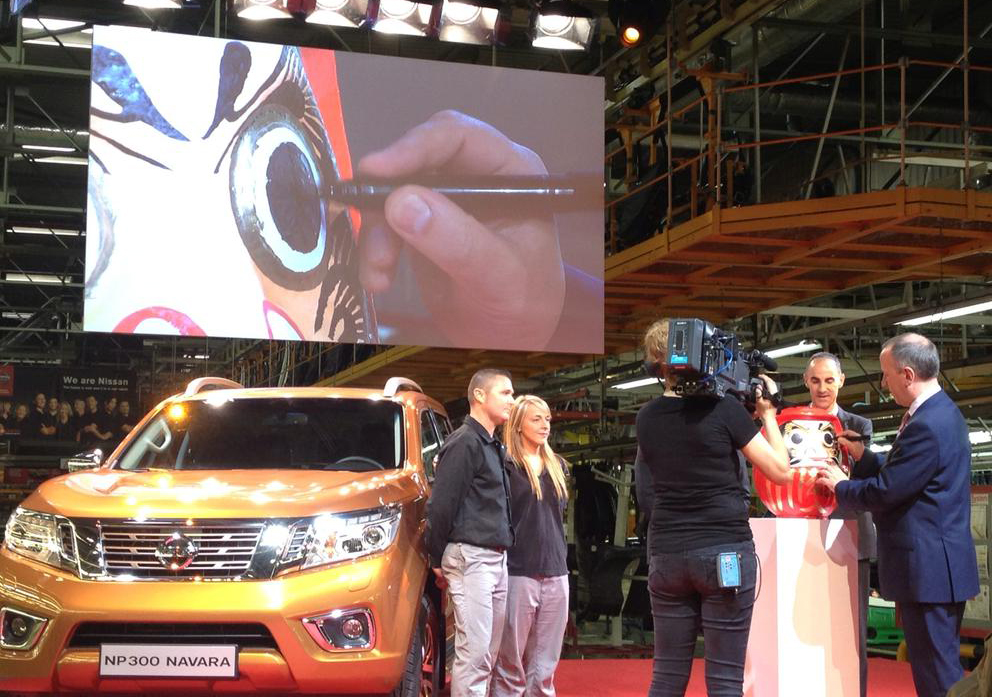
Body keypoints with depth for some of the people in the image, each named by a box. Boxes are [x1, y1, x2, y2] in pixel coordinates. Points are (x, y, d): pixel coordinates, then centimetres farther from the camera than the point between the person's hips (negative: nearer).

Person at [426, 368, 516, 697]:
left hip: (496, 559, 9)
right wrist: (437, 559, -9)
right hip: (471, 557, -9)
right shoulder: (465, 442, -10)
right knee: (473, 654, -10)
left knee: (488, 656, 10)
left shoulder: (493, 446, 19)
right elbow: (441, 505, -13)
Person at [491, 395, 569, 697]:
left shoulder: (556, 466, 15)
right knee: (511, 669, -3)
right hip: (519, 573, -6)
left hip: (556, 574, 6)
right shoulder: (506, 464, -4)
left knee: (544, 670, 7)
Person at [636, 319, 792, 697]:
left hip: (667, 555, 5)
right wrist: (767, 414, 8)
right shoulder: (723, 408, -9)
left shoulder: (646, 418, 5)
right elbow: (781, 471, -4)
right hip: (724, 552, -4)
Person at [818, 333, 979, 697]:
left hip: (928, 568, -11)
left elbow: (884, 492, -20)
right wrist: (864, 456, 16)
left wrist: (839, 486, -3)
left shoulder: (926, 425, -21)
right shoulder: (941, 411, 13)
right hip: (939, 562, 11)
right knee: (941, 666, 16)